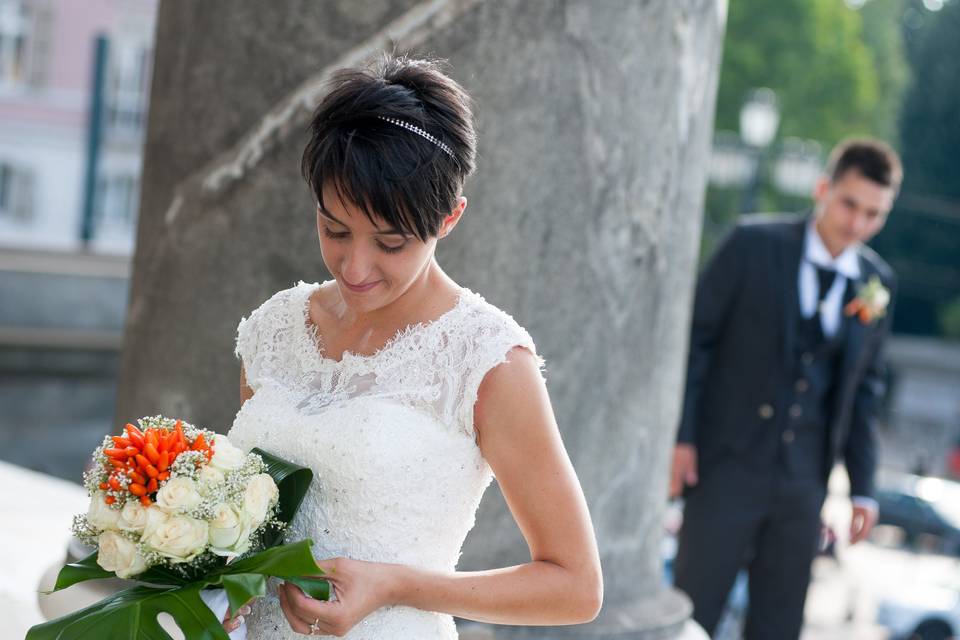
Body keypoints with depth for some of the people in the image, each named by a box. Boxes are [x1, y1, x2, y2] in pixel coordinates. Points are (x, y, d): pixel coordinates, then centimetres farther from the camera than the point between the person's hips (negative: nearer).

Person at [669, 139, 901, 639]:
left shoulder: (876, 283, 6)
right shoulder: (753, 244, -6)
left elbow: (864, 390, 12)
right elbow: (695, 336, -5)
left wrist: (862, 488, 9)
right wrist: (680, 437, -10)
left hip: (803, 480, 4)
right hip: (727, 465, -4)